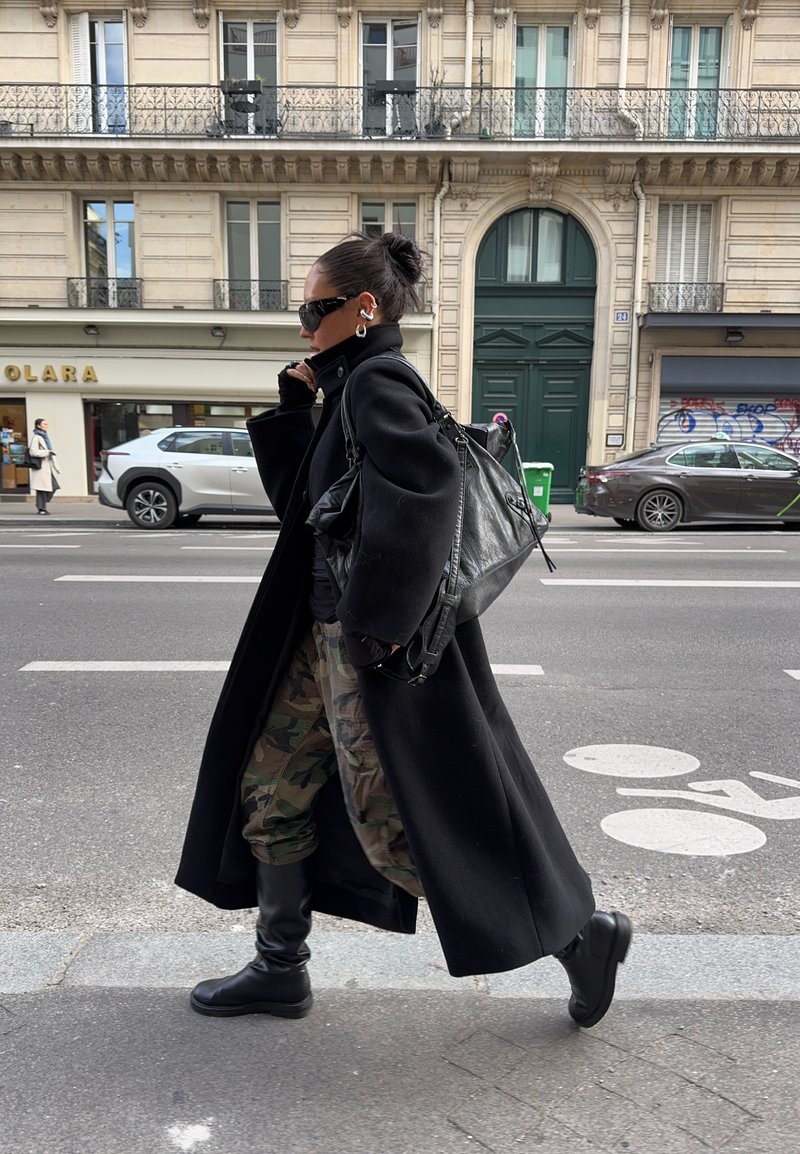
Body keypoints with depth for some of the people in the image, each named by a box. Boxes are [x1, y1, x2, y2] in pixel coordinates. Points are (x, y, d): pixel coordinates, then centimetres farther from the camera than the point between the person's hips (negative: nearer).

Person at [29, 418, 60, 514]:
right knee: (41, 488, -5)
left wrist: (56, 467, 17)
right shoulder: (36, 437, -7)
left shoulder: (45, 436, 18)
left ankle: (41, 505, 18)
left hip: (48, 466, 8)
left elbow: (51, 452, 20)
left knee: (53, 486, 4)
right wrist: (47, 452, -18)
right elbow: (33, 452, -18)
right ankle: (41, 509, 1)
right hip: (40, 466, -8)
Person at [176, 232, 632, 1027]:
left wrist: (376, 618, -30)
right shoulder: (355, 387, 15)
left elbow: (427, 478, -32)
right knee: (270, 791, 15)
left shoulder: (377, 379, -14)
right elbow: (297, 501, 20)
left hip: (375, 643, -10)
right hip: (330, 633, 10)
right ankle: (280, 971, 33)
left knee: (396, 821, 1)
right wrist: (294, 405, 10)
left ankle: (578, 931, 19)